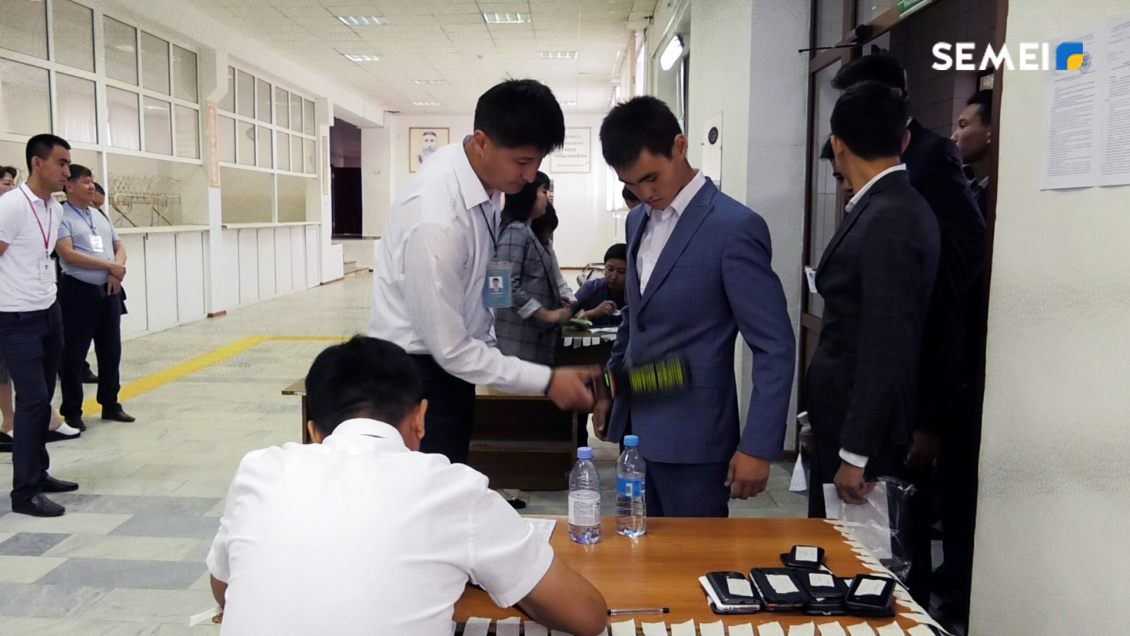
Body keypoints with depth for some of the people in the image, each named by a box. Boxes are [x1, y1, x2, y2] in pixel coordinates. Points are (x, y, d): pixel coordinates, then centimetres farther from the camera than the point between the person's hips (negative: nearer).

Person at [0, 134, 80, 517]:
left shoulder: (56, 209, 8)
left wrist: (46, 298, 15)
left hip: (50, 314, 8)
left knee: (43, 398, 13)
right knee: (33, 400, -8)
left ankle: (39, 474, 25)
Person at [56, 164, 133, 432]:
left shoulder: (101, 216, 15)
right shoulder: (61, 216, -8)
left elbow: (119, 247, 16)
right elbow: (67, 254, -18)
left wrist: (117, 270, -5)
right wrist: (110, 266, -15)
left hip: (109, 290, 7)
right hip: (78, 291, -7)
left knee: (111, 350, 12)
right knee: (74, 354, 1)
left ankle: (110, 405, 24)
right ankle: (72, 411, 11)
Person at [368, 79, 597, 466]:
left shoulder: (484, 174, -8)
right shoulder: (435, 222, -32)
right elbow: (450, 349, -25)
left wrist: (486, 341, 15)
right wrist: (547, 381, -22)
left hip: (451, 359, 8)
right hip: (418, 372, -8)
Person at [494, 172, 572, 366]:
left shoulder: (526, 231, 18)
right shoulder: (515, 231, -12)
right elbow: (507, 285, -21)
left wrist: (557, 303, 9)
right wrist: (548, 315, -17)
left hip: (534, 340, 9)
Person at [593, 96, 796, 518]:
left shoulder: (736, 227, -15)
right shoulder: (639, 221, 9)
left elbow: (775, 347, -15)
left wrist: (758, 445, -17)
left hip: (692, 437, -7)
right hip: (635, 427, 7)